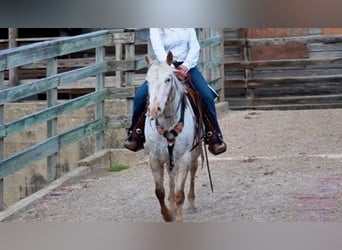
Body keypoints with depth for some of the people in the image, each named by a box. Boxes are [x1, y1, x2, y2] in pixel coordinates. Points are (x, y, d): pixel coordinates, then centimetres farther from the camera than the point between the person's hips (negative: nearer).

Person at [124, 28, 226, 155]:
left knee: (207, 96, -19)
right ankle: (136, 134, -2)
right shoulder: (155, 27, -4)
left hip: (187, 67, 1)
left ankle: (214, 136, -7)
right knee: (140, 96, -18)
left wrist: (186, 66, -17)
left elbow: (194, 47, 0)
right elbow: (158, 49, -19)